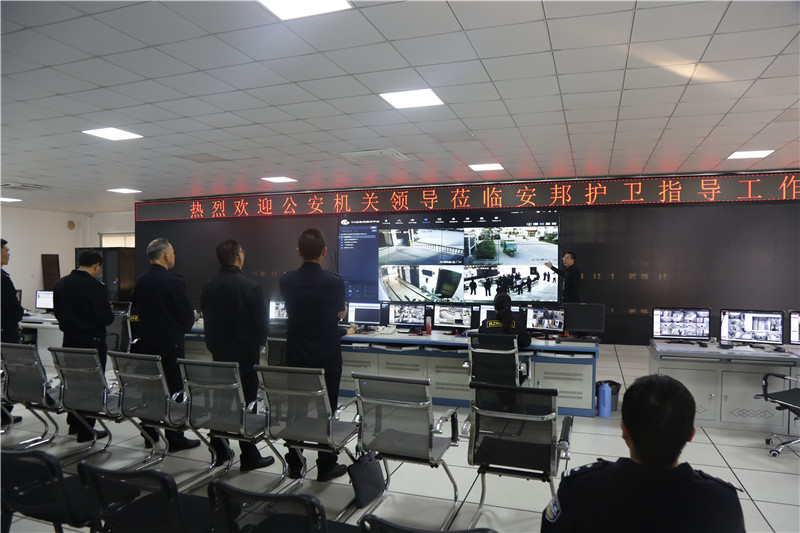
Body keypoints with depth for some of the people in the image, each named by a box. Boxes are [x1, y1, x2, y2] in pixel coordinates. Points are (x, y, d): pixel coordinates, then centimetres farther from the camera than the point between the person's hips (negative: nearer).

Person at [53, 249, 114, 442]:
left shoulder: (60, 284, 4)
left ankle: (74, 424, 31)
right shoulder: (96, 287, -19)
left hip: (69, 340, 7)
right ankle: (86, 431, 9)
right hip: (92, 342, -7)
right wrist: (109, 310, 2)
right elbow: (105, 319, -18)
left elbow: (57, 313, 11)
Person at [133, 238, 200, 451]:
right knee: (173, 390, 1)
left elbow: (139, 309, 13)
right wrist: (183, 328, 10)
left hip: (146, 343, 7)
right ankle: (175, 439, 7)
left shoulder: (140, 281, 5)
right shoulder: (173, 281, -16)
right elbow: (187, 314, -11)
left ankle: (150, 435, 25)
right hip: (170, 344, -7)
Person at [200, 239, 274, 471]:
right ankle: (249, 456, 10)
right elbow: (261, 322, -10)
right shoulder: (250, 286, -16)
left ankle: (219, 450, 26)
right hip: (245, 353, -5)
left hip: (218, 351, 6)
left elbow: (206, 318, 9)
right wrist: (259, 343, 8)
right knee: (246, 402, 2)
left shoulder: (208, 287, 1)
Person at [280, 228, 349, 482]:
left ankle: (294, 465, 25)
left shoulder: (286, 281, -6)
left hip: (296, 356, 3)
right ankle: (326, 466, 18)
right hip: (327, 357, -3)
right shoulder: (334, 282, -15)